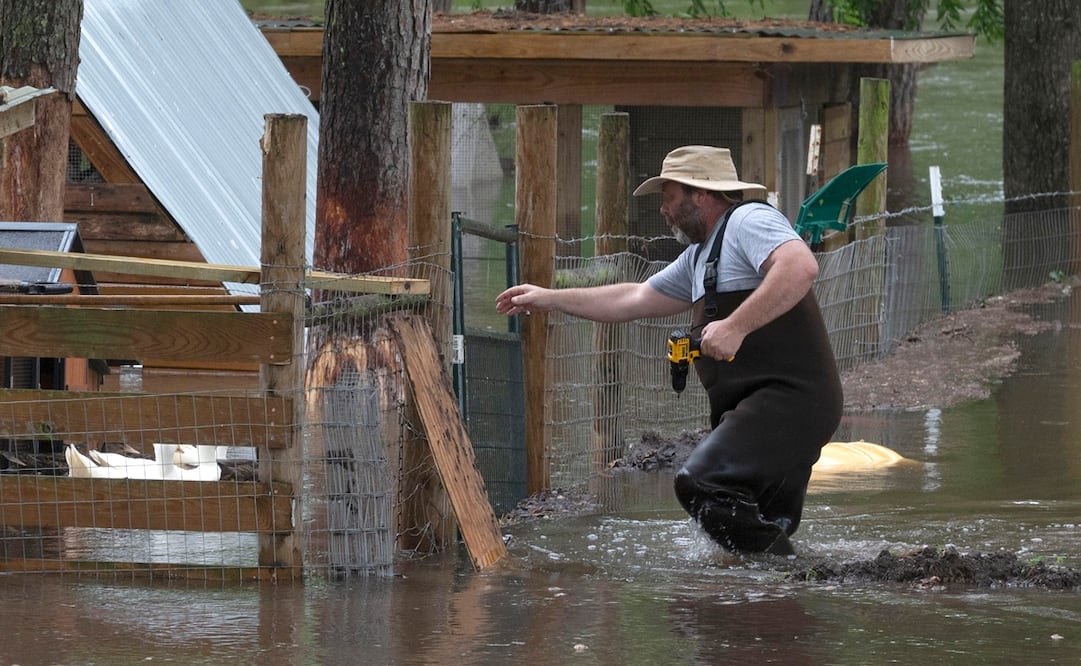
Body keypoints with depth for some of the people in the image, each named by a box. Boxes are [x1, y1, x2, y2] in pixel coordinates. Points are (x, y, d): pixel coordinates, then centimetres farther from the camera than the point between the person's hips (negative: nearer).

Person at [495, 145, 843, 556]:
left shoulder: (748, 221, -7)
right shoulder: (699, 256, 25)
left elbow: (801, 267, -26)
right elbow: (634, 300, 34)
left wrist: (735, 327, -29)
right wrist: (549, 299, 35)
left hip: (791, 396, -11)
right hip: (752, 407, 11)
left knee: (702, 485, -25)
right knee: (766, 530, 8)